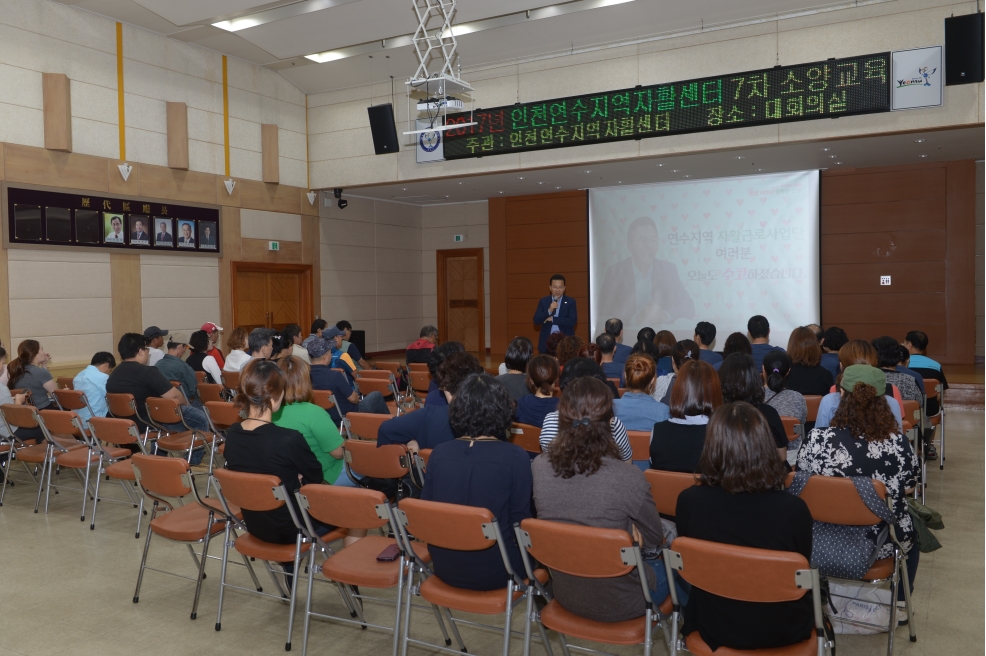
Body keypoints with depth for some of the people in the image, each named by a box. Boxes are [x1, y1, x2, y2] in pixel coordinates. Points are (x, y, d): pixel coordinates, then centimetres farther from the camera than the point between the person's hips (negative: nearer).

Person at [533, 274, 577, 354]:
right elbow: (536, 321, 0)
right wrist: (549, 311, -15)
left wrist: (552, 319, -8)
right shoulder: (543, 301, 8)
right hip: (546, 343, 1)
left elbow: (572, 321, -8)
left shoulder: (570, 302, 3)